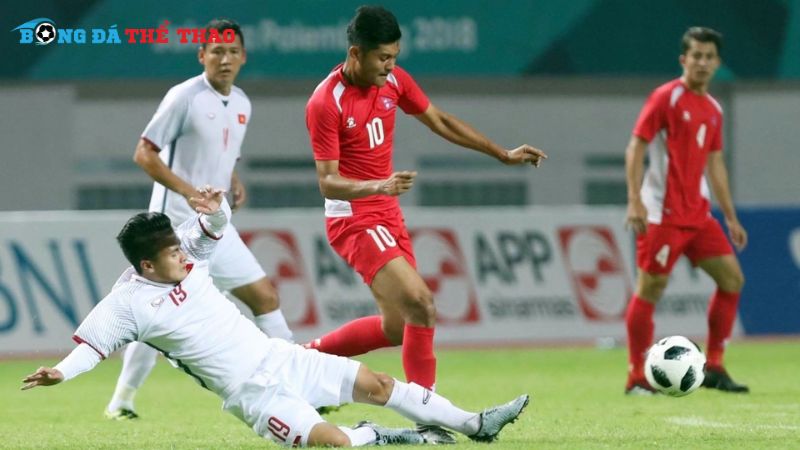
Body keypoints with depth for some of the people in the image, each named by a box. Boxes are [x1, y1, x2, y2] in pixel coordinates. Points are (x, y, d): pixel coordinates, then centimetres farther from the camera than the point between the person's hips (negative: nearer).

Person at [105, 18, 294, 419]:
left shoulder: (242, 104, 11)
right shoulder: (184, 97, -11)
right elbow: (144, 154, -14)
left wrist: (235, 183, 5)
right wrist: (189, 191, -23)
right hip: (174, 222, -7)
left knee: (264, 295, 1)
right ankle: (122, 400, 6)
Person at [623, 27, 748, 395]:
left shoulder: (713, 109, 14)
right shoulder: (666, 97, -8)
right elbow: (635, 148, -11)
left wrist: (730, 217, 20)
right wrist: (634, 201, -21)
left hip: (698, 214, 8)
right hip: (663, 213, -8)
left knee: (732, 278, 3)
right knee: (651, 288, -6)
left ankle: (713, 368, 10)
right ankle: (637, 378, 0)